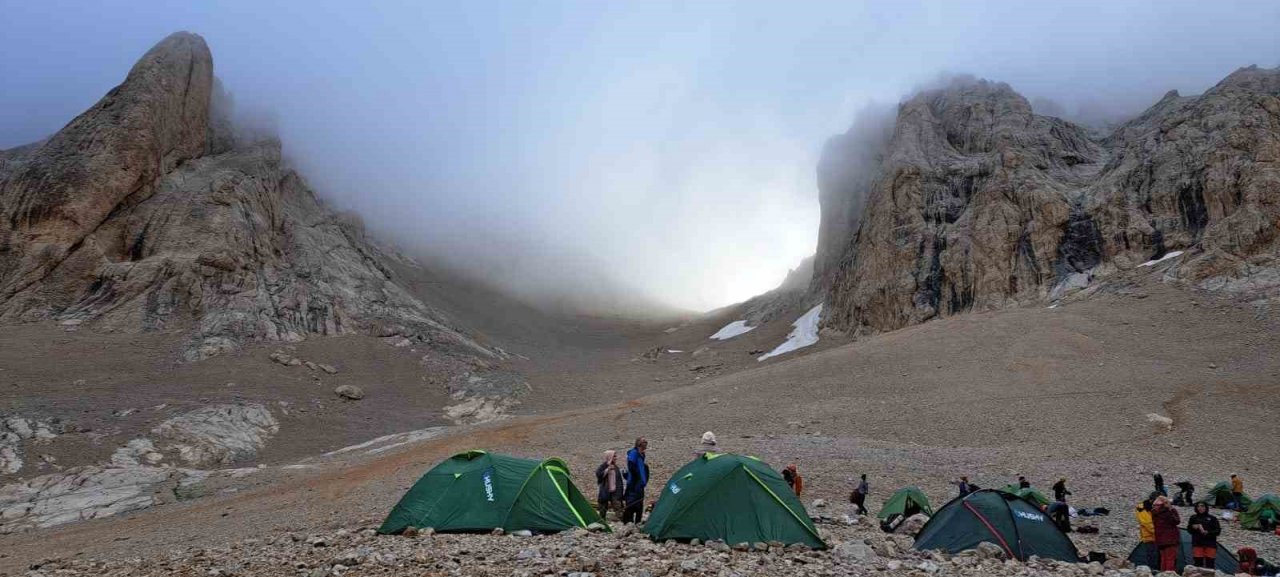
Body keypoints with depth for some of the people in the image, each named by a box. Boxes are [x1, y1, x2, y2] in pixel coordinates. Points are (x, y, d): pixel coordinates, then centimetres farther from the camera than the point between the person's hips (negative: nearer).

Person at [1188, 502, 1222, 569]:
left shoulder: (1212, 518, 7)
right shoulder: (1194, 518, 10)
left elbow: (1218, 530, 1)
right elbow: (1189, 530, 10)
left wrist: (1208, 532, -15)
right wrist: (1194, 527, -12)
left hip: (1210, 544, -1)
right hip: (1197, 544, 1)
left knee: (1210, 565, -2)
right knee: (1198, 563, -2)